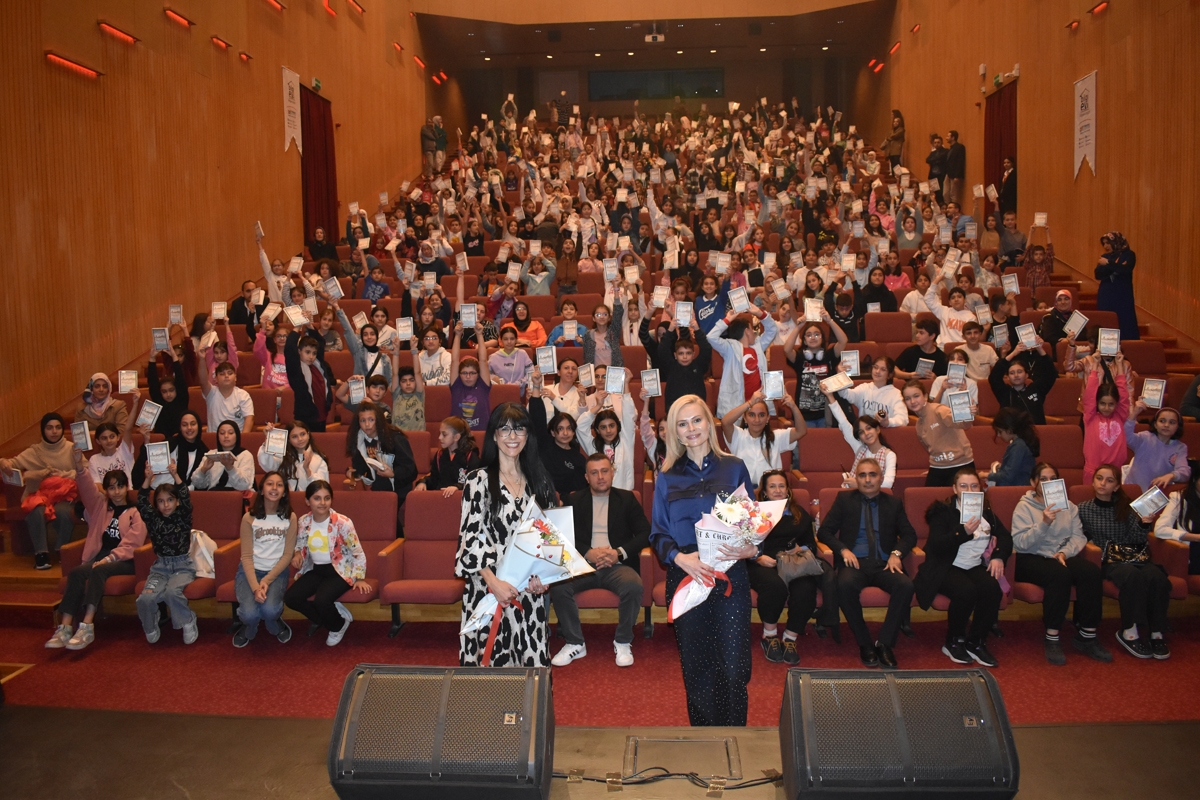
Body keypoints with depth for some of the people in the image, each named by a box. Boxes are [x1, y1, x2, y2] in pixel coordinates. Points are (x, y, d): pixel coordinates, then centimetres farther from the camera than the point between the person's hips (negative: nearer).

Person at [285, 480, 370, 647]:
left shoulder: (342, 522, -17)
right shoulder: (303, 522, -3)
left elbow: (358, 552, -10)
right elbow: (300, 546, 15)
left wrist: (360, 578, -12)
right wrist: (297, 554, -8)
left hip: (339, 571, -5)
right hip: (315, 570, 6)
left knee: (321, 600, -29)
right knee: (290, 598, -14)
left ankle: (338, 625, 6)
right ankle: (331, 616, 5)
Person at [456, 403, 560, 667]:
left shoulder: (538, 479, 8)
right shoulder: (479, 480, -5)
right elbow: (471, 537, -8)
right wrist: (494, 583, -15)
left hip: (529, 586, 4)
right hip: (489, 586, -3)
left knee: (531, 657, 6)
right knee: (492, 657, 1)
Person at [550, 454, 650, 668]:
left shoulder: (627, 499, 14)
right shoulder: (574, 500, 15)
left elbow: (645, 533, 5)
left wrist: (619, 553, -11)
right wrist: (588, 553, -14)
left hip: (617, 565, -1)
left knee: (633, 585, -33)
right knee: (558, 585, -29)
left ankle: (623, 642, -10)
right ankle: (575, 643, -10)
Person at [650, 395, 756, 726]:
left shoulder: (734, 468, 6)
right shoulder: (667, 478, 8)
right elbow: (657, 534, 6)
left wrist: (752, 548, -13)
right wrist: (679, 557, -13)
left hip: (730, 578, -1)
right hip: (686, 580, 1)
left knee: (733, 670, -5)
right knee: (696, 668, 7)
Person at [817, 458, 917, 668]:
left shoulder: (893, 503, 17)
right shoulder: (844, 499, 12)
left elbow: (910, 535, 12)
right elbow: (824, 532, 7)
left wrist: (897, 552, -9)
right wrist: (843, 550, -11)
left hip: (884, 564, 2)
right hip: (855, 562, -1)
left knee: (906, 585, -31)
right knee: (845, 585, -36)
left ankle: (884, 643, -19)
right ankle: (864, 643, -18)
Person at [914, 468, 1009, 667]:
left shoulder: (986, 512, 16)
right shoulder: (942, 511, -1)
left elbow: (1005, 537, 13)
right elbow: (937, 546, -13)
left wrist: (999, 556, -8)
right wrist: (963, 531, -26)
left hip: (977, 567, 4)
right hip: (947, 568, -4)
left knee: (993, 588, -28)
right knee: (966, 591, -34)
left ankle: (976, 642, -10)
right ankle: (953, 642, -9)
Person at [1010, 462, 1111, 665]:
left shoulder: (1069, 506, 17)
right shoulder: (1024, 506, 2)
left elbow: (1078, 536, 5)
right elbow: (1019, 543, -11)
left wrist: (1065, 552, -15)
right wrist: (1043, 523, -24)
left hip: (1064, 556, 4)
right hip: (1032, 558, -4)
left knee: (1092, 571, -27)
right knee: (1060, 574, -36)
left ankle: (1086, 636, -17)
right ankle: (1052, 639, -28)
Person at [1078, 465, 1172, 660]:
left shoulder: (1126, 507, 15)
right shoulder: (1084, 509, 10)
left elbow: (1137, 540, 7)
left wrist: (1144, 524, -11)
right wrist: (1094, 546, -11)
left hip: (1132, 556, 3)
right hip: (1107, 561, -3)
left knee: (1158, 577, -30)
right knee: (1133, 575, -36)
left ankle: (1156, 633, -20)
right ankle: (1129, 633, -26)